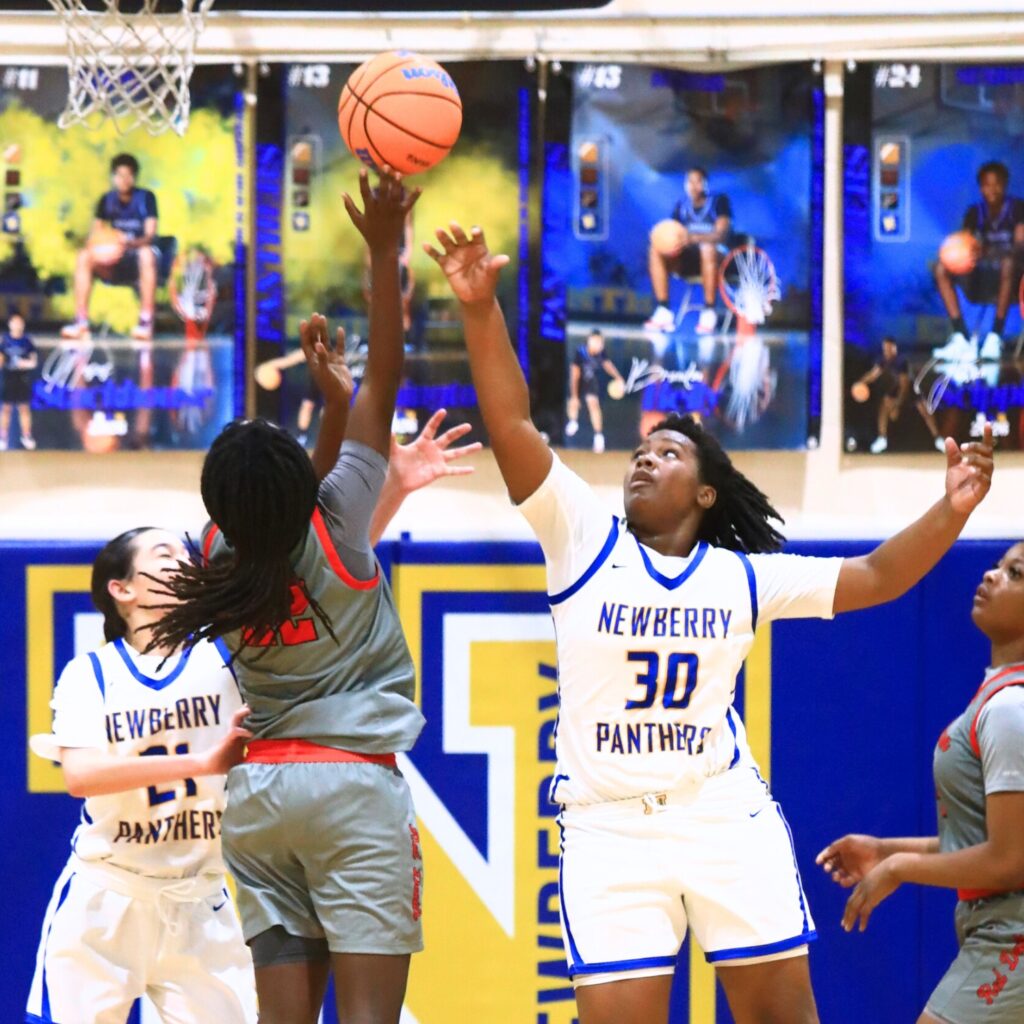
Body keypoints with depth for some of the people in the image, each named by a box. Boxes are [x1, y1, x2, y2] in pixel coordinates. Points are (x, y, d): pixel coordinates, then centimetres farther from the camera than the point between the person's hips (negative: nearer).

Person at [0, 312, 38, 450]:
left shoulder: (27, 341, 3)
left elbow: (34, 361, 3)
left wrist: (27, 363, -16)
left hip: (23, 379, 0)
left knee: (24, 408, 3)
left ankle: (26, 436, 10)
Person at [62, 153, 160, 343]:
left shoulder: (146, 198, -6)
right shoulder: (106, 200, 4)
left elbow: (150, 236, -16)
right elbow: (95, 236, 3)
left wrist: (130, 242, -37)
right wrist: (95, 247, -22)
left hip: (138, 262, -4)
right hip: (115, 264, 4)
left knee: (146, 254, -38)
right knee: (84, 257, -22)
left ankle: (146, 323, -39)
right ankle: (81, 323, -26)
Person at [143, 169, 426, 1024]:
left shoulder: (224, 557, 5)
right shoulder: (333, 530, -8)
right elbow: (385, 386, -6)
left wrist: (331, 402, 22)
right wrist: (384, 253, -5)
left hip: (258, 790, 5)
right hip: (352, 784, -5)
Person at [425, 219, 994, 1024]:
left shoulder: (742, 577, 7)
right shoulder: (584, 541, 2)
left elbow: (873, 579, 8)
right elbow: (512, 427, -7)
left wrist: (950, 513, -7)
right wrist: (482, 310, -18)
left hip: (728, 821, 1)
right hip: (608, 829, -1)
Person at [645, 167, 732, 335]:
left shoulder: (719, 201, -4)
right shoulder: (682, 205, 9)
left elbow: (721, 234, -16)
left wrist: (693, 238, -33)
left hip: (717, 255, -5)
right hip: (688, 258, 5)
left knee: (707, 250, -41)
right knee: (655, 251, -21)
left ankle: (709, 312, -33)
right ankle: (663, 312, -24)